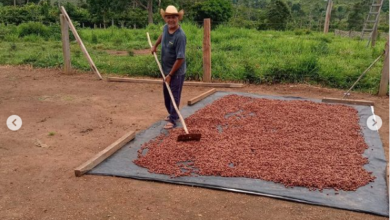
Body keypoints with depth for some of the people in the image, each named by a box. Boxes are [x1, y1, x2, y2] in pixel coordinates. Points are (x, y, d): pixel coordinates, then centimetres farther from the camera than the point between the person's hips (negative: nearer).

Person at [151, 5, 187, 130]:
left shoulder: (180, 36, -27)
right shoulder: (165, 27, -3)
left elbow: (180, 59, -27)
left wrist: (170, 75, -23)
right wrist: (155, 46, 28)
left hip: (177, 72, -8)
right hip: (166, 70, 8)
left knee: (174, 96, -1)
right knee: (166, 95, 18)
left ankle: (173, 120, 8)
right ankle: (172, 114, 35)